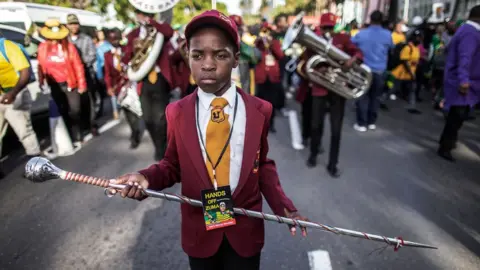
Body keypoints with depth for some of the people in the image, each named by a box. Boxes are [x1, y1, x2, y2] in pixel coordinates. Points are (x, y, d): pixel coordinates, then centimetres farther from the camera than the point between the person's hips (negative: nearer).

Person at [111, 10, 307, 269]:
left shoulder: (259, 110, -7)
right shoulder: (176, 112, -8)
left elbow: (262, 165, 2)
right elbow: (173, 165, 1)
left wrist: (283, 206, -9)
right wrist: (145, 177, -19)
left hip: (245, 228, 0)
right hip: (199, 229, 0)